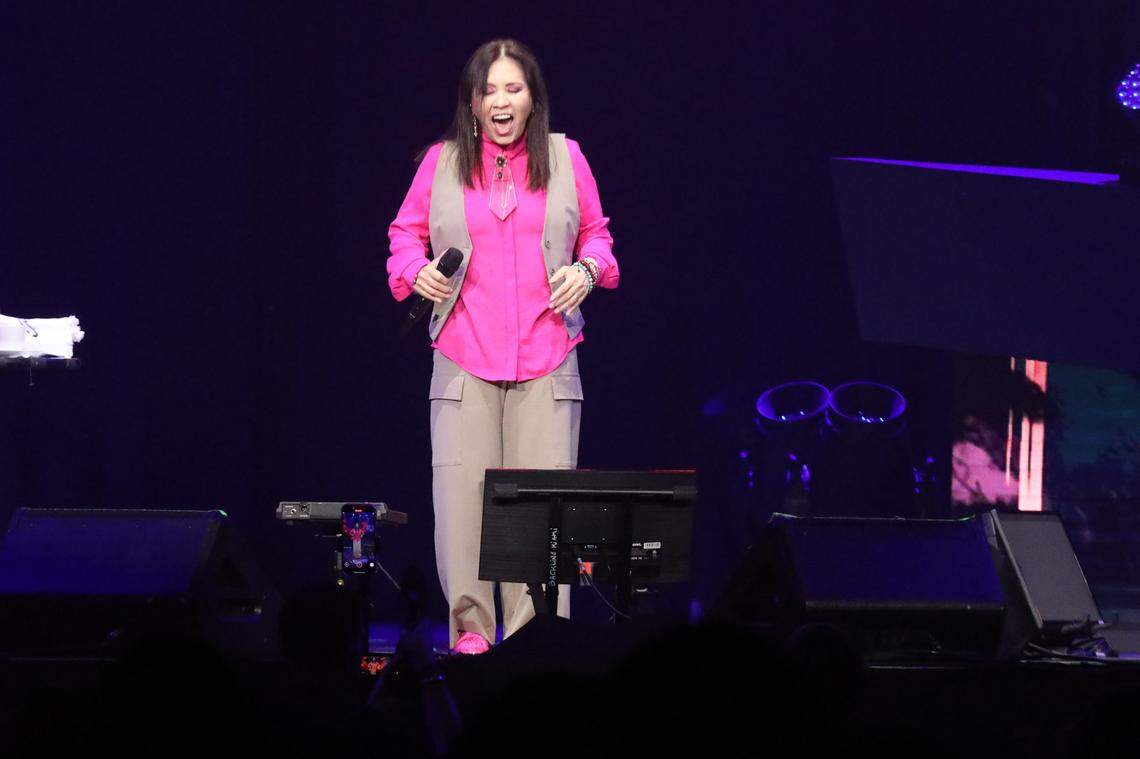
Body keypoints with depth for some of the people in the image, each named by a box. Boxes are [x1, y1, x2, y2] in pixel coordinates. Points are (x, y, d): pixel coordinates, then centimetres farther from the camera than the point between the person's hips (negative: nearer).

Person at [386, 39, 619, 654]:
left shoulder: (564, 158, 9)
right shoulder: (442, 162, 7)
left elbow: (595, 233, 19)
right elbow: (406, 231, 16)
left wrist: (587, 268, -1)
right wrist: (415, 271, -4)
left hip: (545, 358, 0)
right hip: (464, 359, 0)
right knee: (461, 488, -8)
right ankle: (469, 626, -1)